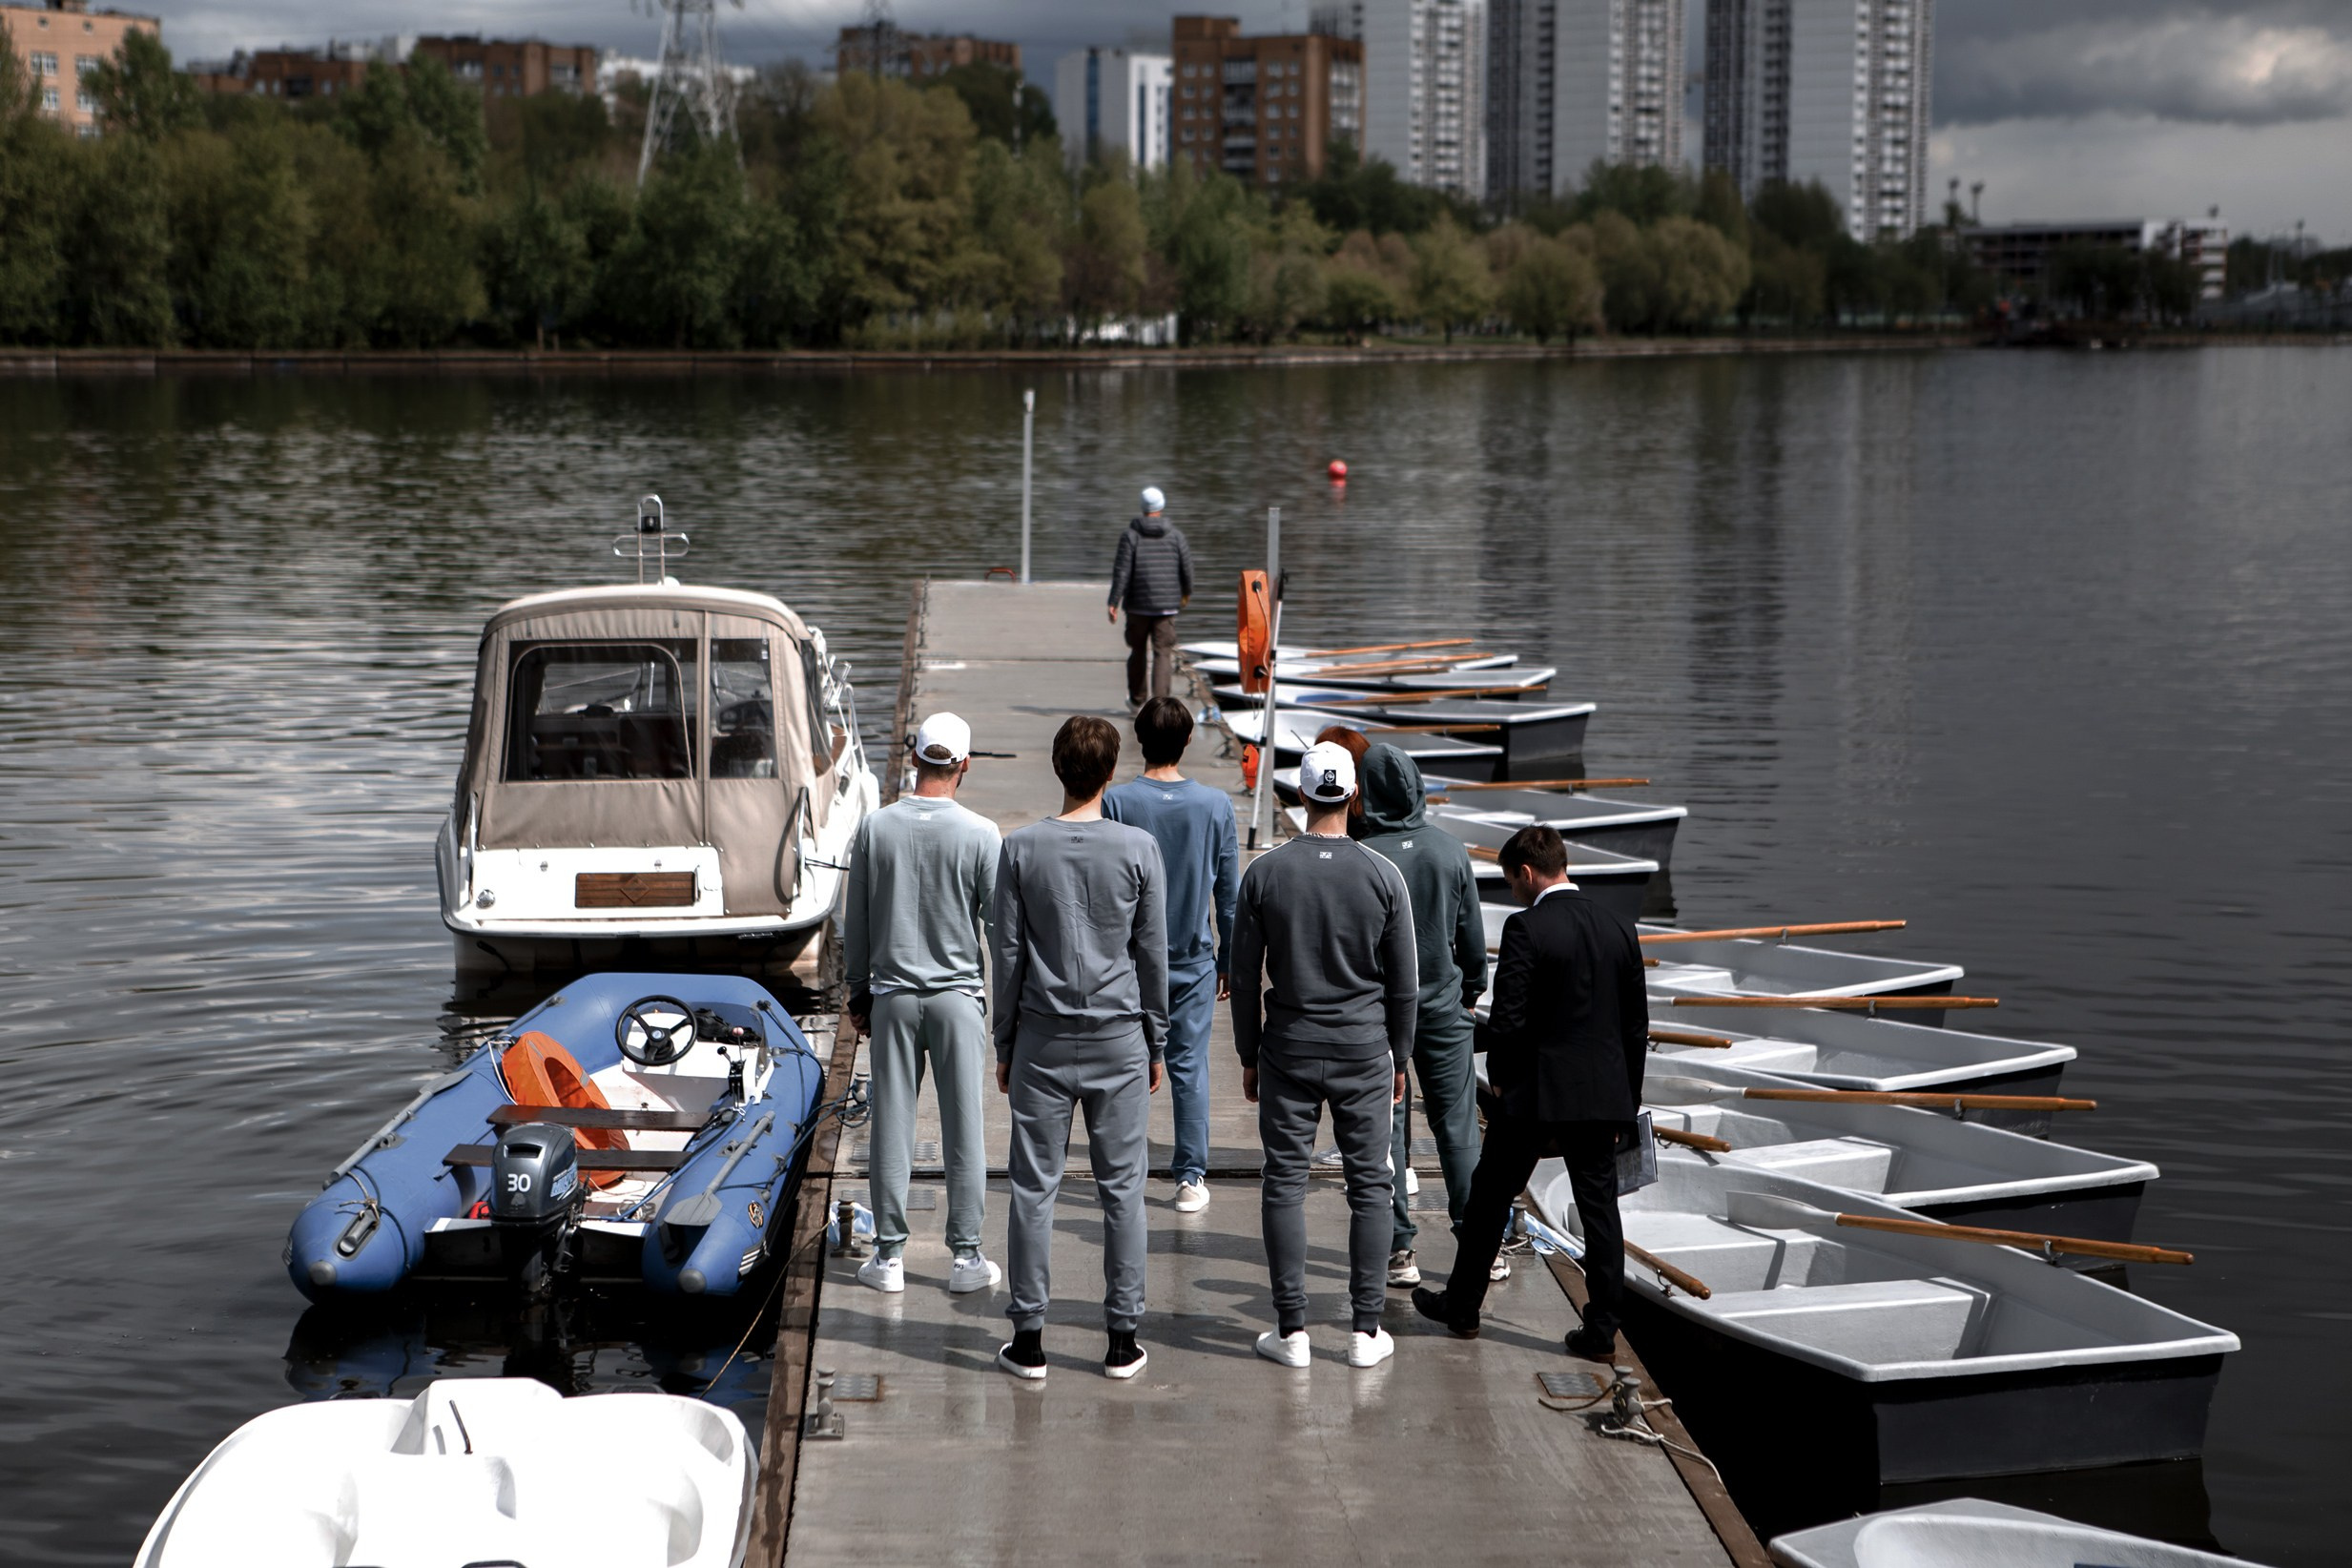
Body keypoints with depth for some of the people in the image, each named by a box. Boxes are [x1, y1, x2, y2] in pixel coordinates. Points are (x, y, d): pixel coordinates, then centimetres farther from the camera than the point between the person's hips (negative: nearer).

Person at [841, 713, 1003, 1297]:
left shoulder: (875, 828, -2)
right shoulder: (979, 833, -8)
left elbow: (855, 921, 4)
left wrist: (859, 994, 15)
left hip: (892, 996, 2)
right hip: (958, 994, -2)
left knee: (891, 1127, 6)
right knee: (964, 1129, 3)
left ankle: (890, 1255, 9)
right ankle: (966, 1256, 6)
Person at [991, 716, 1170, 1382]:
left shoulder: (1021, 848, -4)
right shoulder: (1138, 849, -5)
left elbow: (1009, 953, 0)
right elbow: (1152, 954, 1)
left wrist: (1005, 1043, 9)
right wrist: (1155, 1044, 11)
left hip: (1043, 1039, 0)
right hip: (1119, 1038, 0)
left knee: (1034, 1187, 5)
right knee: (1121, 1187, 5)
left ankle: (1029, 1337, 7)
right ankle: (1122, 1338, 8)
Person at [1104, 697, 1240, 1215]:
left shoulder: (1117, 802, -10)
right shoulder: (1216, 805, -5)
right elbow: (1229, 893, 2)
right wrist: (1229, 959, 13)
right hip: (1194, 959, 1)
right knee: (1190, 1066, 5)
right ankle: (1191, 1177, 5)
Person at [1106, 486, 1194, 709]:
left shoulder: (1130, 535, -5)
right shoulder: (1175, 535, 0)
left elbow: (1122, 571, -10)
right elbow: (1187, 567, 5)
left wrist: (1114, 602, -8)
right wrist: (1187, 592, 23)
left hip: (1138, 605, 0)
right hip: (1167, 606, 0)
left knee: (1138, 651, 15)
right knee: (1163, 653, -1)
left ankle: (1136, 700, 28)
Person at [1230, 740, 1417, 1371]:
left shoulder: (1264, 874, -5)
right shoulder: (1383, 877, -5)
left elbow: (1244, 978, -1)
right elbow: (1403, 985, 0)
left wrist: (1249, 1057, 10)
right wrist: (1399, 1060, 12)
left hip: (1288, 1050, 0)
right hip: (1364, 1052, 0)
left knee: (1285, 1184, 5)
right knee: (1370, 1187, 7)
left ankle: (1292, 1330, 4)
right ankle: (1366, 1330, 7)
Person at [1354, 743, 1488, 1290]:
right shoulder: (1450, 849, -3)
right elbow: (1472, 933, 6)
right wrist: (1471, 989, 22)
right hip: (1443, 1005, 3)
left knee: (1386, 1127, 5)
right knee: (1458, 1125, 8)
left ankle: (1399, 1249, 6)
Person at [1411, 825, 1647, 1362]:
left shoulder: (1526, 929, -14)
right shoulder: (1620, 929, 4)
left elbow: (1508, 1021, -16)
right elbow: (1636, 1028, 8)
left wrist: (1498, 1071, 4)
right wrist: (1626, 1105, 16)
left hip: (1533, 1094, -5)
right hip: (1603, 1096, 5)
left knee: (1490, 1198, 12)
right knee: (1599, 1207, 7)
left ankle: (1462, 1306, 25)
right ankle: (1602, 1331, 6)